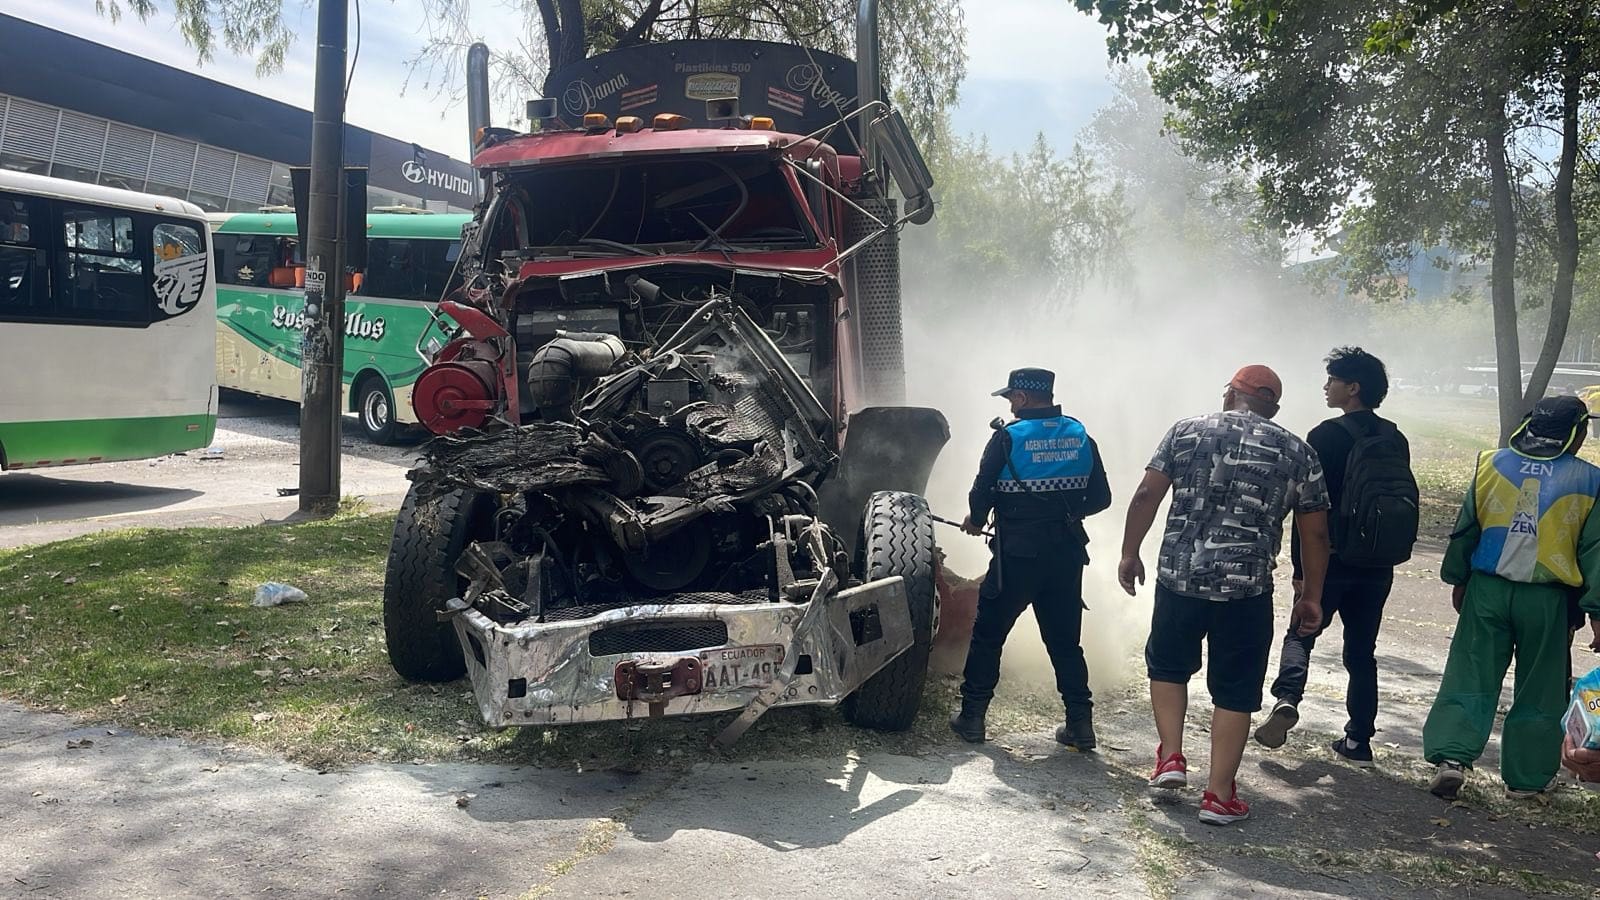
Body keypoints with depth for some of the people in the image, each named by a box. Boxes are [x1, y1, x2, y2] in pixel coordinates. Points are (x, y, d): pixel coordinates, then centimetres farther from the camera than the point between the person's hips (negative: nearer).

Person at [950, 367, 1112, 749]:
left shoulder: (1007, 438, -9)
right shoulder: (1080, 437, 4)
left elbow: (982, 492, -10)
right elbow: (1100, 498, 7)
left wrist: (975, 521, 10)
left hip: (1018, 555, -4)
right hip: (1066, 554, 4)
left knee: (988, 635, 9)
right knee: (1065, 641, 13)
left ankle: (972, 716, 13)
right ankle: (1080, 724, 13)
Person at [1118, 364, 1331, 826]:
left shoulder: (1187, 431, 5)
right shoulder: (1298, 452, 5)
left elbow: (1147, 496, 0)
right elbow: (1315, 534, 7)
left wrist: (1130, 553, 10)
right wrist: (1311, 596, 15)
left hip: (1178, 577, 1)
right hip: (1247, 589, -1)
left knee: (1167, 664, 24)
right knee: (1235, 690, 10)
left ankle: (1171, 757, 20)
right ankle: (1219, 795, 14)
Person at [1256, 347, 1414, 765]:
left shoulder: (1326, 436, -11)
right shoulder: (1395, 440, 6)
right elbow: (1406, 501, 12)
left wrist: (1300, 566, -9)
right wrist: (1389, 554, 19)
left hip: (1332, 560, -5)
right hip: (1377, 567, 5)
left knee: (1300, 635, 8)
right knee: (1362, 651, 12)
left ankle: (1287, 698, -16)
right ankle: (1359, 740, 14)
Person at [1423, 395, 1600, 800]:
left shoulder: (1492, 464, 0)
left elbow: (1464, 530, 5)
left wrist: (1457, 580, 15)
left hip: (1487, 590, 1)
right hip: (1547, 600, -1)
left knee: (1470, 677, 6)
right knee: (1539, 692, 11)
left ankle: (1451, 757, -7)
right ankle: (1525, 779, 17)